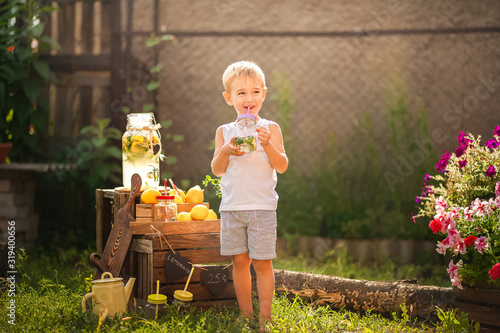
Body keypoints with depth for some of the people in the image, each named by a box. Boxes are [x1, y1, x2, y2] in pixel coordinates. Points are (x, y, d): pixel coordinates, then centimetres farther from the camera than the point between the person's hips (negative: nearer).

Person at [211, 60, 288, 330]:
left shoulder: (270, 128, 1)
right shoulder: (225, 132, 7)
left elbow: (282, 166, -5)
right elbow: (216, 170, 2)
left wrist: (267, 144, -21)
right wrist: (225, 151, -16)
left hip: (262, 206, -2)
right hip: (232, 206, 2)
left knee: (262, 262, -2)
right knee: (239, 260, 7)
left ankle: (264, 317, 6)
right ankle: (246, 315, 18)